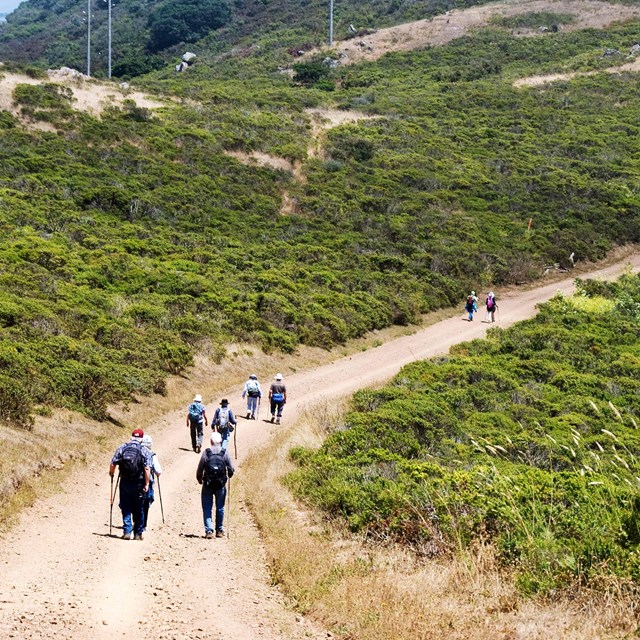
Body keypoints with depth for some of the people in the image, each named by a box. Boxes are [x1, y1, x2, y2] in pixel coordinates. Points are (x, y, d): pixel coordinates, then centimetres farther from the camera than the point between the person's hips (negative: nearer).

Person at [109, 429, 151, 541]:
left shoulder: (121, 448, 1)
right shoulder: (145, 451, -4)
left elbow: (113, 464, -2)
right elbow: (147, 469, -12)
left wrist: (111, 472, 19)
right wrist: (146, 484, -9)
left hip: (124, 482, 1)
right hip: (139, 484, -1)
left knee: (126, 508, 9)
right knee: (138, 510, 11)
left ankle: (127, 531, -2)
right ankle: (138, 533, 16)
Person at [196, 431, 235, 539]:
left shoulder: (206, 453, -8)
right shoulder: (224, 453, -5)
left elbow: (200, 469, -5)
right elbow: (231, 469, -1)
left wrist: (199, 479, 14)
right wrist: (229, 475, 23)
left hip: (208, 485, -1)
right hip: (221, 485, 1)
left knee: (207, 508, 5)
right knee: (220, 508, 15)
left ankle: (209, 531, -4)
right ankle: (219, 530, 21)